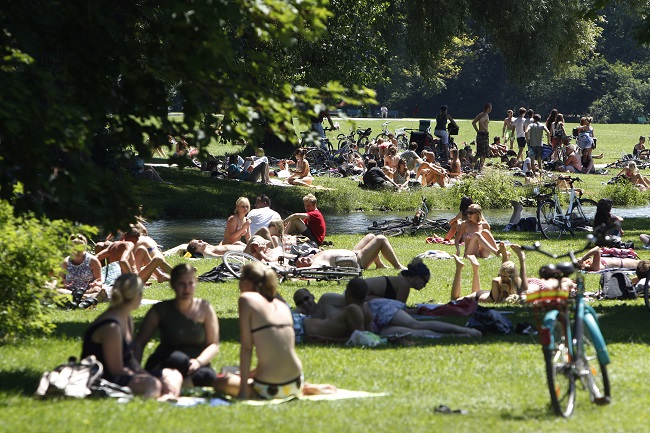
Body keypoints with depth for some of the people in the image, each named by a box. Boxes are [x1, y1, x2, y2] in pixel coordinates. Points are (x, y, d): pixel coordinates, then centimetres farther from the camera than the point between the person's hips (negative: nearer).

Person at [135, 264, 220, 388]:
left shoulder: (204, 309, 3)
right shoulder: (161, 310, 1)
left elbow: (214, 345, 0)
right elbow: (139, 342, 1)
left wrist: (198, 361, -21)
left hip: (195, 367, 2)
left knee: (208, 377, -34)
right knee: (178, 359, -38)